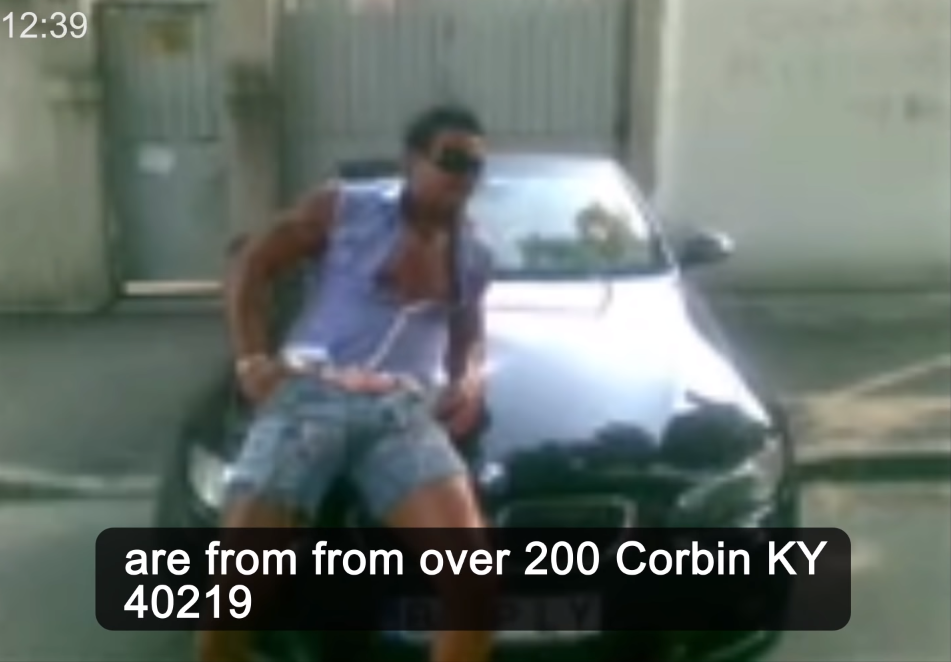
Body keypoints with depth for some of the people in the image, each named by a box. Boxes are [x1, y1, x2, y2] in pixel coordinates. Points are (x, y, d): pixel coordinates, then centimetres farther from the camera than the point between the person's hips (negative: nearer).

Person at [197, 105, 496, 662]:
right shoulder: (344, 207, 6)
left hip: (404, 411, 3)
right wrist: (252, 359, -2)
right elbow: (252, 266, 9)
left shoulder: (474, 256, 18)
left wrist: (471, 378, 10)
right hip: (310, 395, -2)